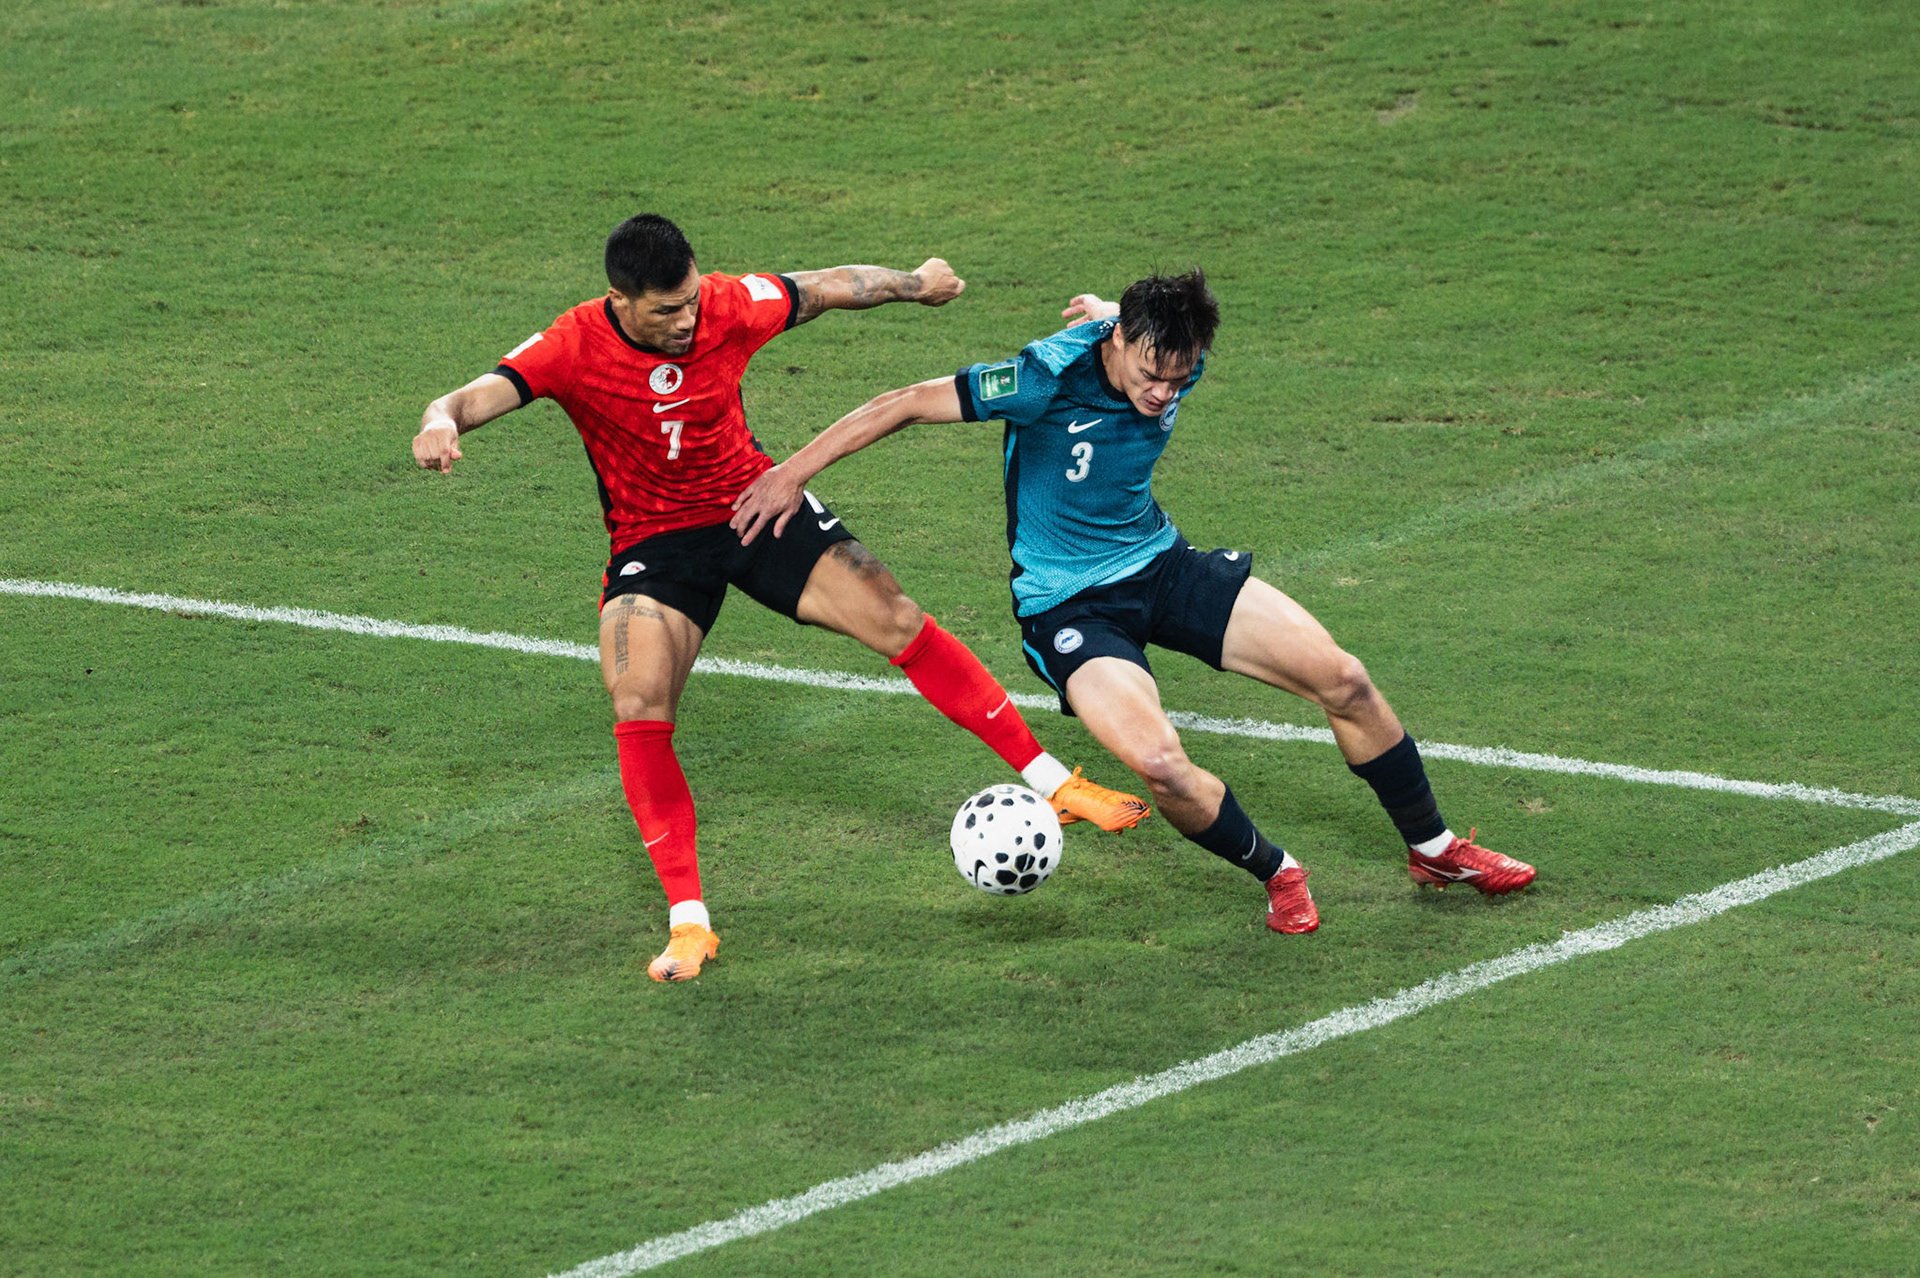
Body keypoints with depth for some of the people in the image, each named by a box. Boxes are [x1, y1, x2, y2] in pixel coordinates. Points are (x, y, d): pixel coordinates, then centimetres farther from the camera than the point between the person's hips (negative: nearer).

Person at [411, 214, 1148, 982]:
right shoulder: (575, 348, -22)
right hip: (653, 542, -2)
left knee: (896, 622, -9)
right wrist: (441, 422, -58)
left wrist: (915, 283, 19)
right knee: (637, 707, -23)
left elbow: (823, 288, 2)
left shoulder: (728, 307, -16)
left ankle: (1052, 782, 4)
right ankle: (688, 924, -15)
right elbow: (485, 394, -34)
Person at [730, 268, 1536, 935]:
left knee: (1343, 680, -3)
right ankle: (1278, 875, -1)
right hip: (1069, 603, -6)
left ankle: (1435, 849, 18)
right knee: (1157, 761, -29)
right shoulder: (1048, 379, -28)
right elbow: (904, 406, -21)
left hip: (1160, 566, 6)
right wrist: (792, 474, -17)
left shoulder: (1174, 360, -10)